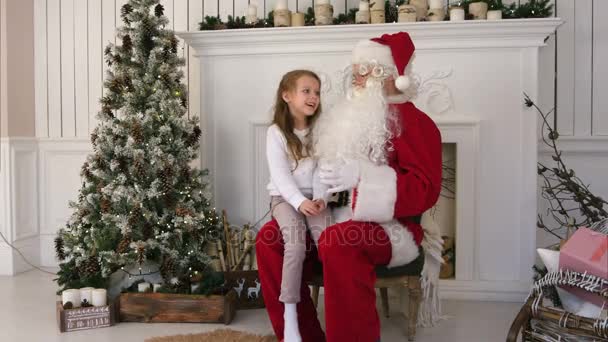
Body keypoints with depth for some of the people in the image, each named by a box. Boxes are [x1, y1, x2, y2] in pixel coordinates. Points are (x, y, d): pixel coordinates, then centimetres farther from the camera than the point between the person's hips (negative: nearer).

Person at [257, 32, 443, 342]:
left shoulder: (414, 122, -7)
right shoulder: (352, 117, 16)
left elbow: (425, 189, -18)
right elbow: (328, 167, 30)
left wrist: (360, 175, -28)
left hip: (391, 227, -8)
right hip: (339, 219, 8)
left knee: (338, 243, -38)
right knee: (270, 236, -3)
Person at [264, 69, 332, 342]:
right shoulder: (276, 132, -3)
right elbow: (280, 174, -11)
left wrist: (322, 197, -15)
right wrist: (299, 201, -23)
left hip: (313, 199, 3)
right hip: (285, 197, -3)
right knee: (295, 244, -27)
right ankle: (290, 319, -21)